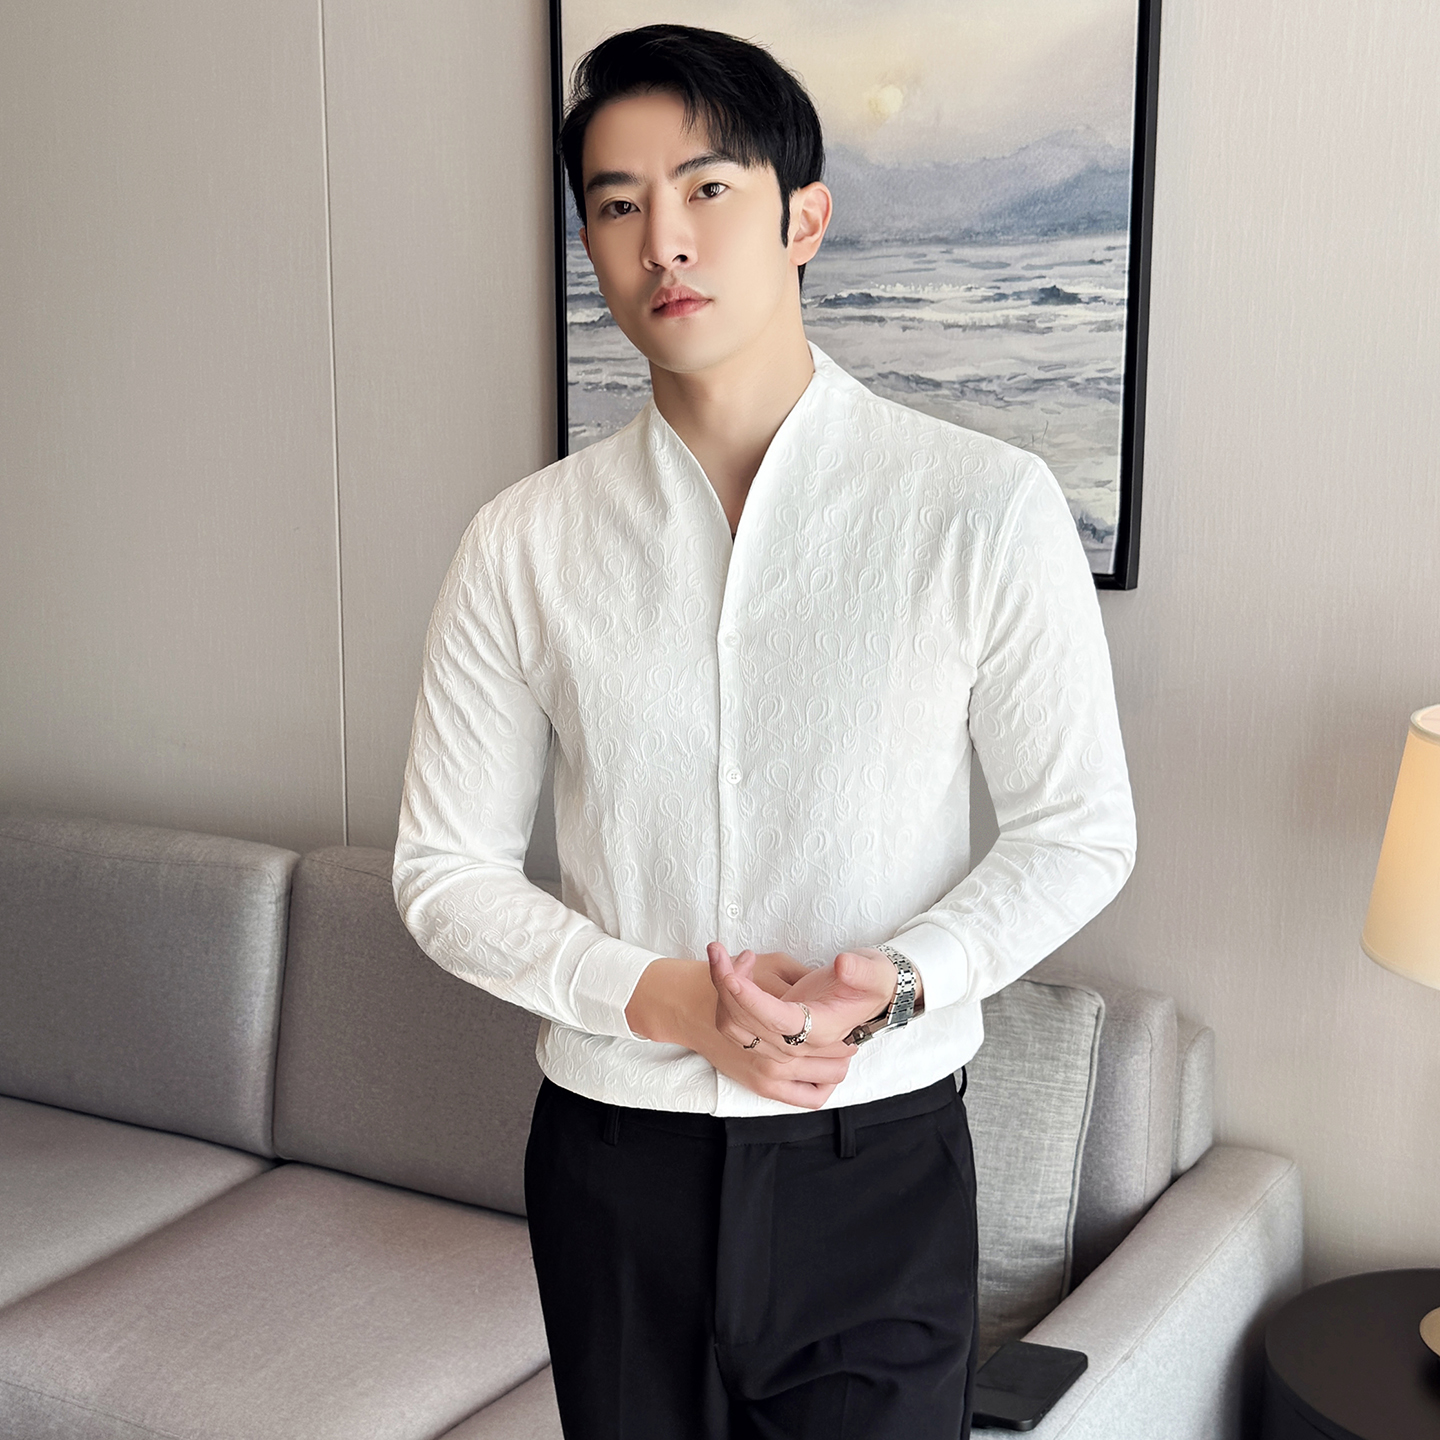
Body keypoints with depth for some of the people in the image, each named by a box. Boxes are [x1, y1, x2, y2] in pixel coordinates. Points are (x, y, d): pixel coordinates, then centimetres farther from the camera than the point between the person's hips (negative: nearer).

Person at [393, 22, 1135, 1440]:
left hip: (876, 1162, -1)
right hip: (612, 1153, 2)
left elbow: (1080, 831, -2)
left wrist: (894, 981, -18)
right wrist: (663, 999, -14)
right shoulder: (522, 543, -3)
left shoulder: (984, 507, -9)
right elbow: (445, 869, 1)